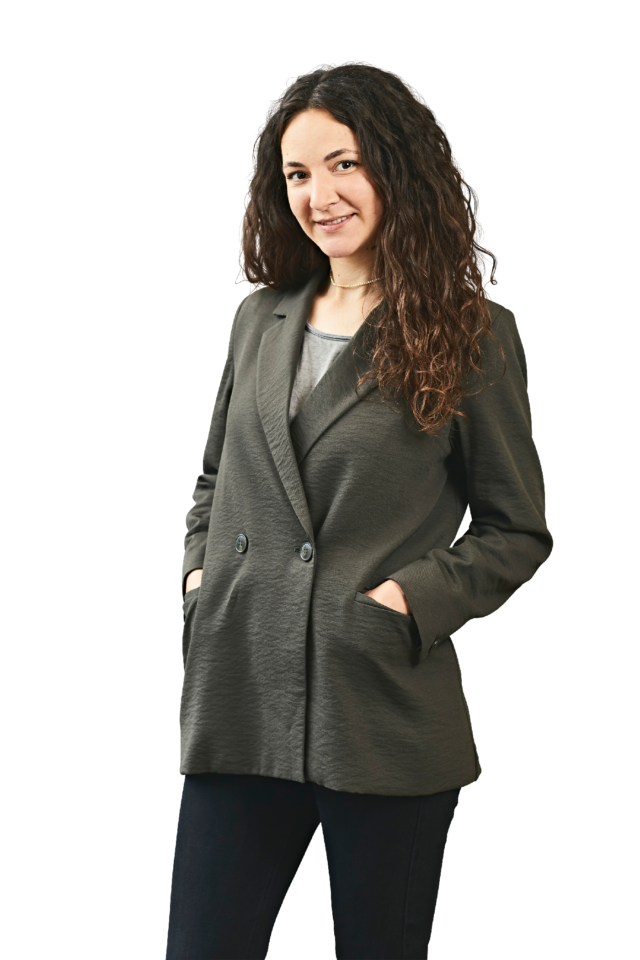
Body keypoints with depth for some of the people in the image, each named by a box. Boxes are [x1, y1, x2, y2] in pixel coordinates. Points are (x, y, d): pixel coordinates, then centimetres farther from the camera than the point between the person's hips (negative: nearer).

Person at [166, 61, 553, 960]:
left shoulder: (473, 334, -1)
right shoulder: (260, 319, 13)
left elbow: (520, 533, 2)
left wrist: (415, 599, -12)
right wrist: (198, 570, 8)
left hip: (388, 715, -4)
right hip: (241, 707, 4)